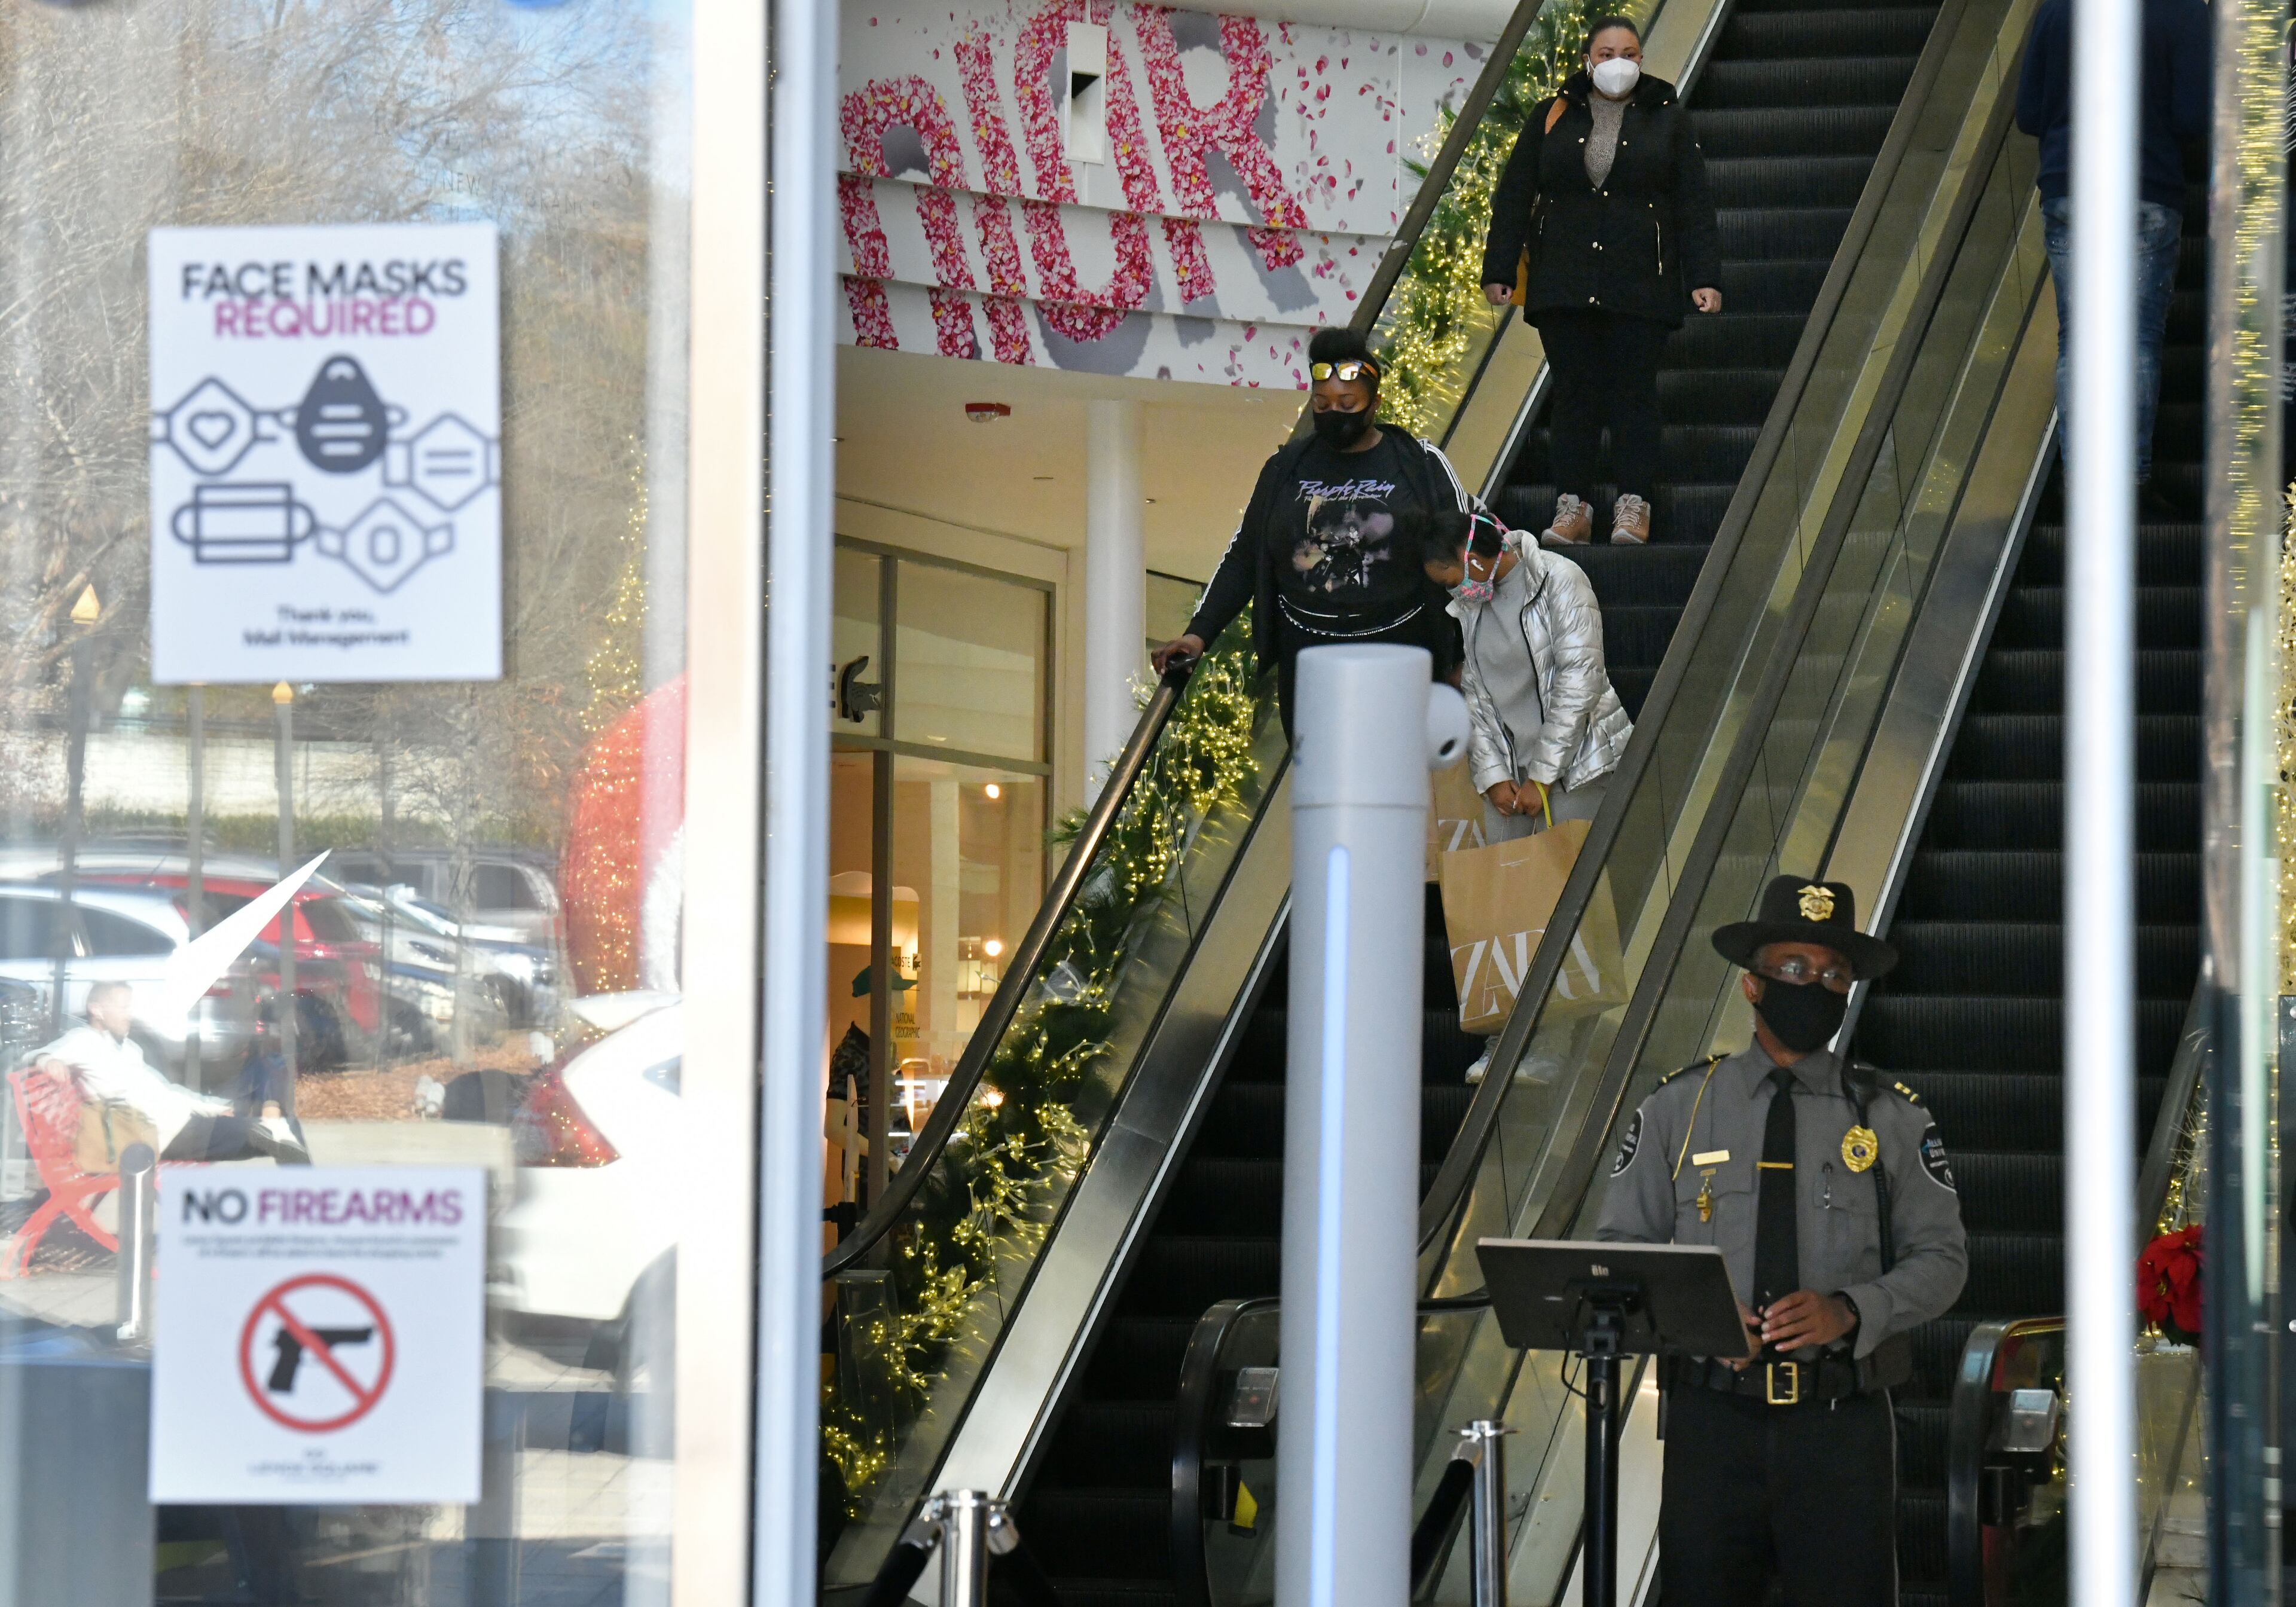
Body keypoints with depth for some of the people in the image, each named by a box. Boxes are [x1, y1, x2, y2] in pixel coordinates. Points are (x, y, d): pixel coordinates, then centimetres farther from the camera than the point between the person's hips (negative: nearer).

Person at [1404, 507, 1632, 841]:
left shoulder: (1557, 580, -9)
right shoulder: (1466, 606, 9)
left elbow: (1581, 679, -14)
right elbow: (1472, 695, 10)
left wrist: (1542, 777, -14)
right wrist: (1492, 776, -3)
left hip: (1575, 762, -5)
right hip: (1507, 767, 5)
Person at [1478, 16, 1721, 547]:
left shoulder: (1668, 119, 8)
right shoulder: (1553, 118, 10)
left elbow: (1695, 206, 4)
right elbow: (1514, 197, 10)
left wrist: (1704, 278, -4)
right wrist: (1499, 269, 2)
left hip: (1641, 285, -1)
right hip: (1564, 282, 1)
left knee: (1634, 393, -3)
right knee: (1573, 393, 2)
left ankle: (1633, 508, 1)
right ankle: (1572, 508, 5)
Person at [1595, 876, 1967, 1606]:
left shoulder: (1891, 1118, 8)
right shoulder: (1676, 1109, 9)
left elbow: (1941, 1258, 5)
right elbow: (1621, 1246, 9)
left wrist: (1849, 1311, -13)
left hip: (1841, 1426, 0)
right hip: (1711, 1415, 0)